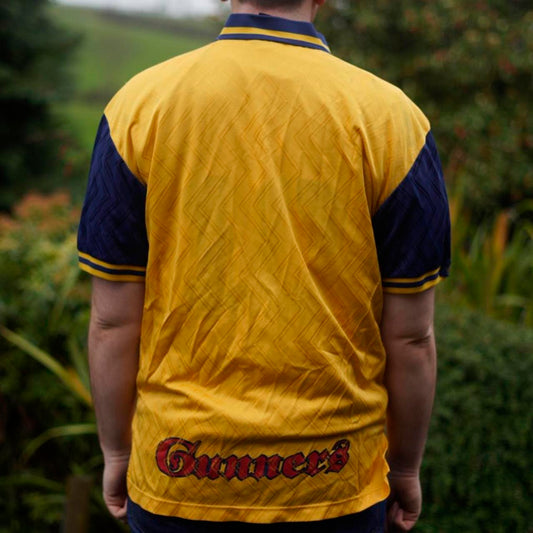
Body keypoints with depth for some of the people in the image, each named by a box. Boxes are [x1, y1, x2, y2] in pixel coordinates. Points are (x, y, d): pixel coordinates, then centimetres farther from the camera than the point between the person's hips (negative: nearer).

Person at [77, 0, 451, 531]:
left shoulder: (139, 107, -8)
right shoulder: (392, 119, -9)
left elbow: (113, 323, -5)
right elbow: (410, 335, -6)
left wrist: (116, 451, 9)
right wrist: (406, 467, 9)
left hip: (178, 478, 1)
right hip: (336, 484, 0)